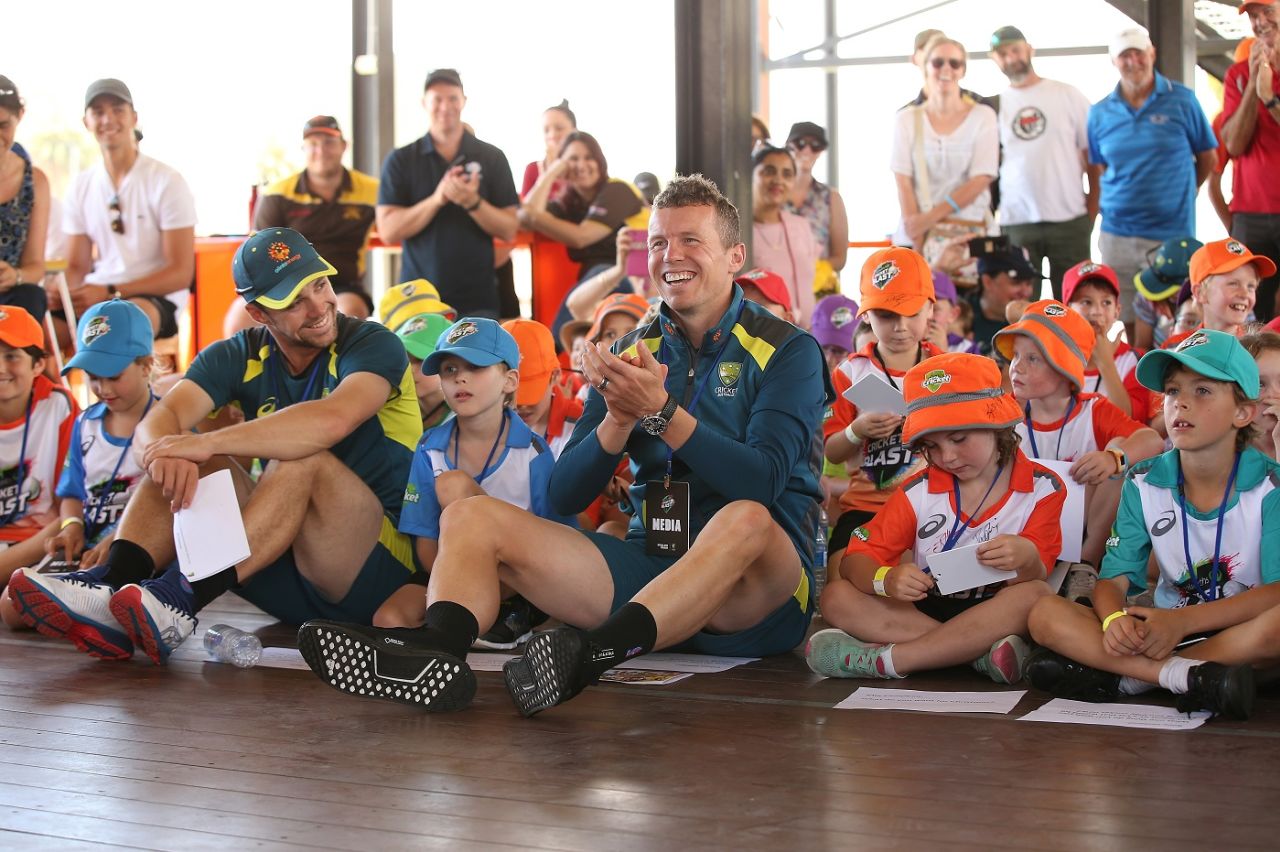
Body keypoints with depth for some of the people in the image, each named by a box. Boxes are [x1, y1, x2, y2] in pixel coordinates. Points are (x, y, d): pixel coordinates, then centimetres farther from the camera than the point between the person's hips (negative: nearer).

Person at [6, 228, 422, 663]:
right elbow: (157, 422, -11)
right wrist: (166, 453, -36)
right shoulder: (241, 357, 6)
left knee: (303, 458, -31)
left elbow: (332, 421, -31)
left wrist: (208, 442, -34)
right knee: (188, 463, -12)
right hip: (279, 569, 5)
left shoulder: (373, 345, -8)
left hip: (378, 566, -5)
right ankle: (110, 586, -33)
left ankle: (182, 600, -44)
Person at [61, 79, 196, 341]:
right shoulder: (81, 187, 12)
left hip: (156, 299, -4)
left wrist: (110, 292, -19)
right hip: (95, 296, 4)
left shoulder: (166, 182, -4)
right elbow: (77, 267, 16)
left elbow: (181, 273, -8)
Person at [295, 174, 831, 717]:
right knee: (470, 517, -8)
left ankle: (590, 654, -55)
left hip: (758, 591, -4)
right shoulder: (634, 354, 13)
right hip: (648, 566, 5)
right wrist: (620, 418, -13)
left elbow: (761, 483, -17)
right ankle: (437, 651, -39)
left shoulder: (787, 351, -1)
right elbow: (566, 496, 5)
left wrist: (662, 410, -25)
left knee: (745, 520, -39)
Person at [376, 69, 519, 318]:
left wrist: (473, 202, -15)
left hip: (477, 298, 0)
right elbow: (388, 230, -3)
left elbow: (509, 230, 4)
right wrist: (437, 199, -16)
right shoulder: (400, 161, 6)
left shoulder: (492, 158, 7)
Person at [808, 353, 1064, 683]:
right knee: (837, 596, -20)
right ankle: (982, 653, -30)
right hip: (924, 610, 2)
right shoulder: (919, 491, 2)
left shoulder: (1041, 489, -3)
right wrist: (886, 579, -28)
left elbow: (1035, 581, -9)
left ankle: (882, 659, -33)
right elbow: (857, 560, -4)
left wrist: (1027, 561, -34)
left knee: (1036, 596, -34)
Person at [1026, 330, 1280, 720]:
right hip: (1164, 630, 3)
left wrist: (1181, 621, -28)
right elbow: (1114, 579, -1)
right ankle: (1190, 677, -29)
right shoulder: (1144, 484, 3)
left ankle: (1123, 678, -27)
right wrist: (1114, 620, -27)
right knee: (1045, 615, -17)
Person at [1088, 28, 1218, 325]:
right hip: (1117, 233, 3)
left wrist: (1178, 194, 12)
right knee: (1130, 323, 7)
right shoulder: (1100, 113, 6)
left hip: (1172, 232, -2)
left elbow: (1207, 157, 8)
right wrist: (1114, 200, 5)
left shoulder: (1182, 101, -1)